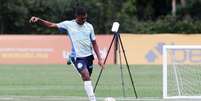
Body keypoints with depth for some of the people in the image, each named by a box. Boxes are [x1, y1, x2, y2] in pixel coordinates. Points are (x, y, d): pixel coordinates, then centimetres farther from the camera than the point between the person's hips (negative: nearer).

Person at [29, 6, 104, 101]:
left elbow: (94, 43, 12)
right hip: (77, 56, -4)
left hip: (89, 56, 4)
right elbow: (52, 25, -3)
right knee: (86, 76, -21)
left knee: (87, 78, 11)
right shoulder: (69, 24, -2)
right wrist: (38, 20, -16)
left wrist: (99, 58, 8)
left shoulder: (89, 26, 6)